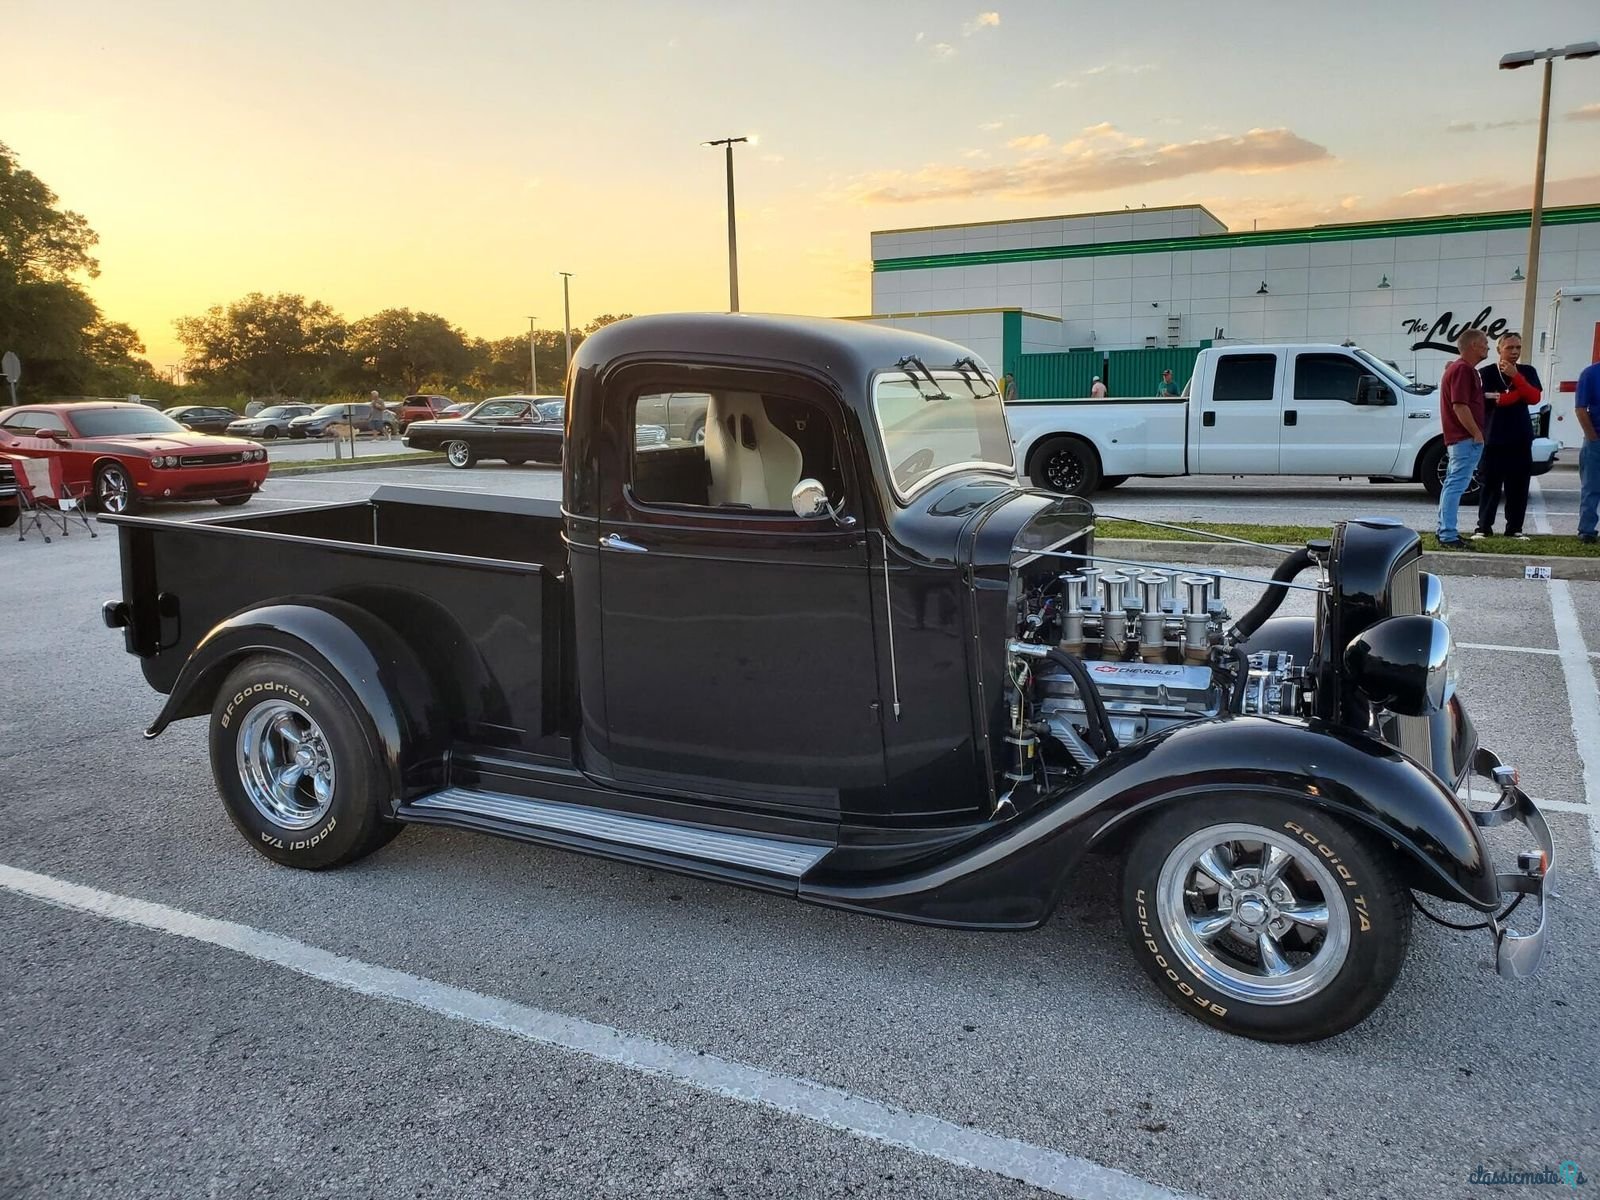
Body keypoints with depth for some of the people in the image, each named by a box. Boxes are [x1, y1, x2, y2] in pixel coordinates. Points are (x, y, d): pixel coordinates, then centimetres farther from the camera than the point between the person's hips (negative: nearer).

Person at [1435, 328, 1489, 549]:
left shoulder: (1462, 368, 19)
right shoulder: (1463, 369, -14)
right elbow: (1459, 406, -22)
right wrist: (1477, 433, -18)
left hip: (1457, 438, 11)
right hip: (1466, 438, -11)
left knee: (1452, 484, 14)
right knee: (1456, 485, -12)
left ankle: (1445, 531, 21)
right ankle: (1448, 537, -14)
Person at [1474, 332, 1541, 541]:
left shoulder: (1527, 371, 9)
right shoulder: (1485, 372, 0)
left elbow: (1535, 397, -5)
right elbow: (1489, 400, -11)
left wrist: (1516, 376, -14)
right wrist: (1520, 392, -8)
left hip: (1520, 437, 3)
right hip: (1493, 437, -3)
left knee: (1518, 485, 3)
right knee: (1489, 484, -3)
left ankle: (1514, 528, 10)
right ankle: (1484, 527, 3)